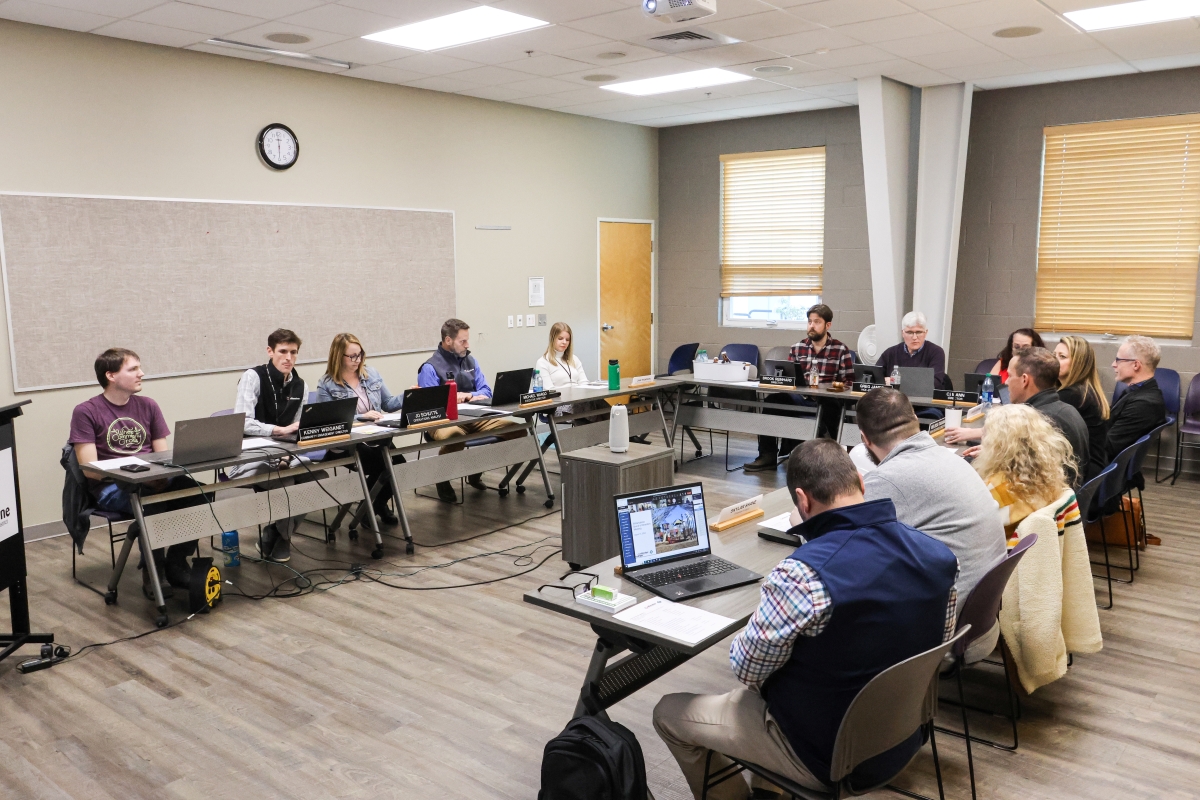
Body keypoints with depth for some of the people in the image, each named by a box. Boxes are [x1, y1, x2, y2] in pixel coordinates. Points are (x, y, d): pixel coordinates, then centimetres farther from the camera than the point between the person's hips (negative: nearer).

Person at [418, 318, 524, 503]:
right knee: (454, 436, -43)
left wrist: (469, 396, -10)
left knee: (516, 429, -11)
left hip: (474, 416, 7)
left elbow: (486, 391, 10)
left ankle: (477, 471, 9)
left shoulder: (470, 360, 13)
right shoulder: (430, 367, -6)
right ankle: (443, 480, -11)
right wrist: (454, 398, -20)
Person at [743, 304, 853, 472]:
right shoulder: (797, 348, 15)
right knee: (773, 401, -23)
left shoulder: (841, 350, 5)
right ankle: (768, 456, -16)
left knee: (827, 408, -39)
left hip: (827, 402, -3)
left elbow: (848, 383, 0)